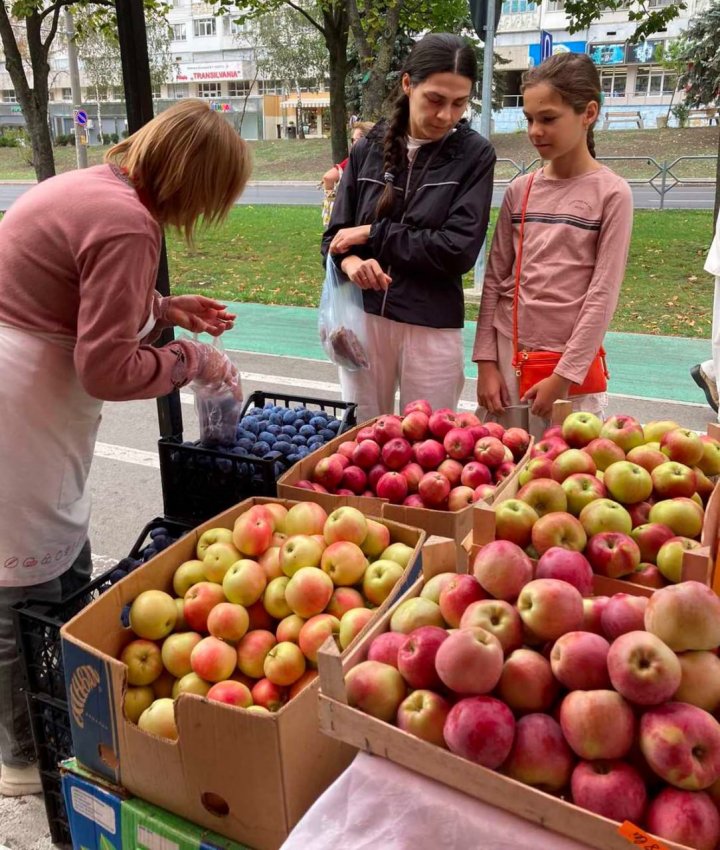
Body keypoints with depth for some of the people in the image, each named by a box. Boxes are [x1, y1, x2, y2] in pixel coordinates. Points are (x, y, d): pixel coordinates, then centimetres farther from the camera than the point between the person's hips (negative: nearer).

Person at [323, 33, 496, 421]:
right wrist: (350, 261, -17)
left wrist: (373, 234, -10)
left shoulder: (475, 155, -3)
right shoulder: (368, 149, 4)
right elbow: (335, 235, 6)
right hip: (364, 317, 2)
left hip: (432, 327, -2)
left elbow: (459, 250, -12)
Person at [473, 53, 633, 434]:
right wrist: (486, 362, -1)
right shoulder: (519, 190, 6)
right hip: (507, 352, 4)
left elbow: (603, 294, -9)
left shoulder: (612, 193, -5)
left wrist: (564, 376, -13)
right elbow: (494, 279, 5)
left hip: (571, 362, -3)